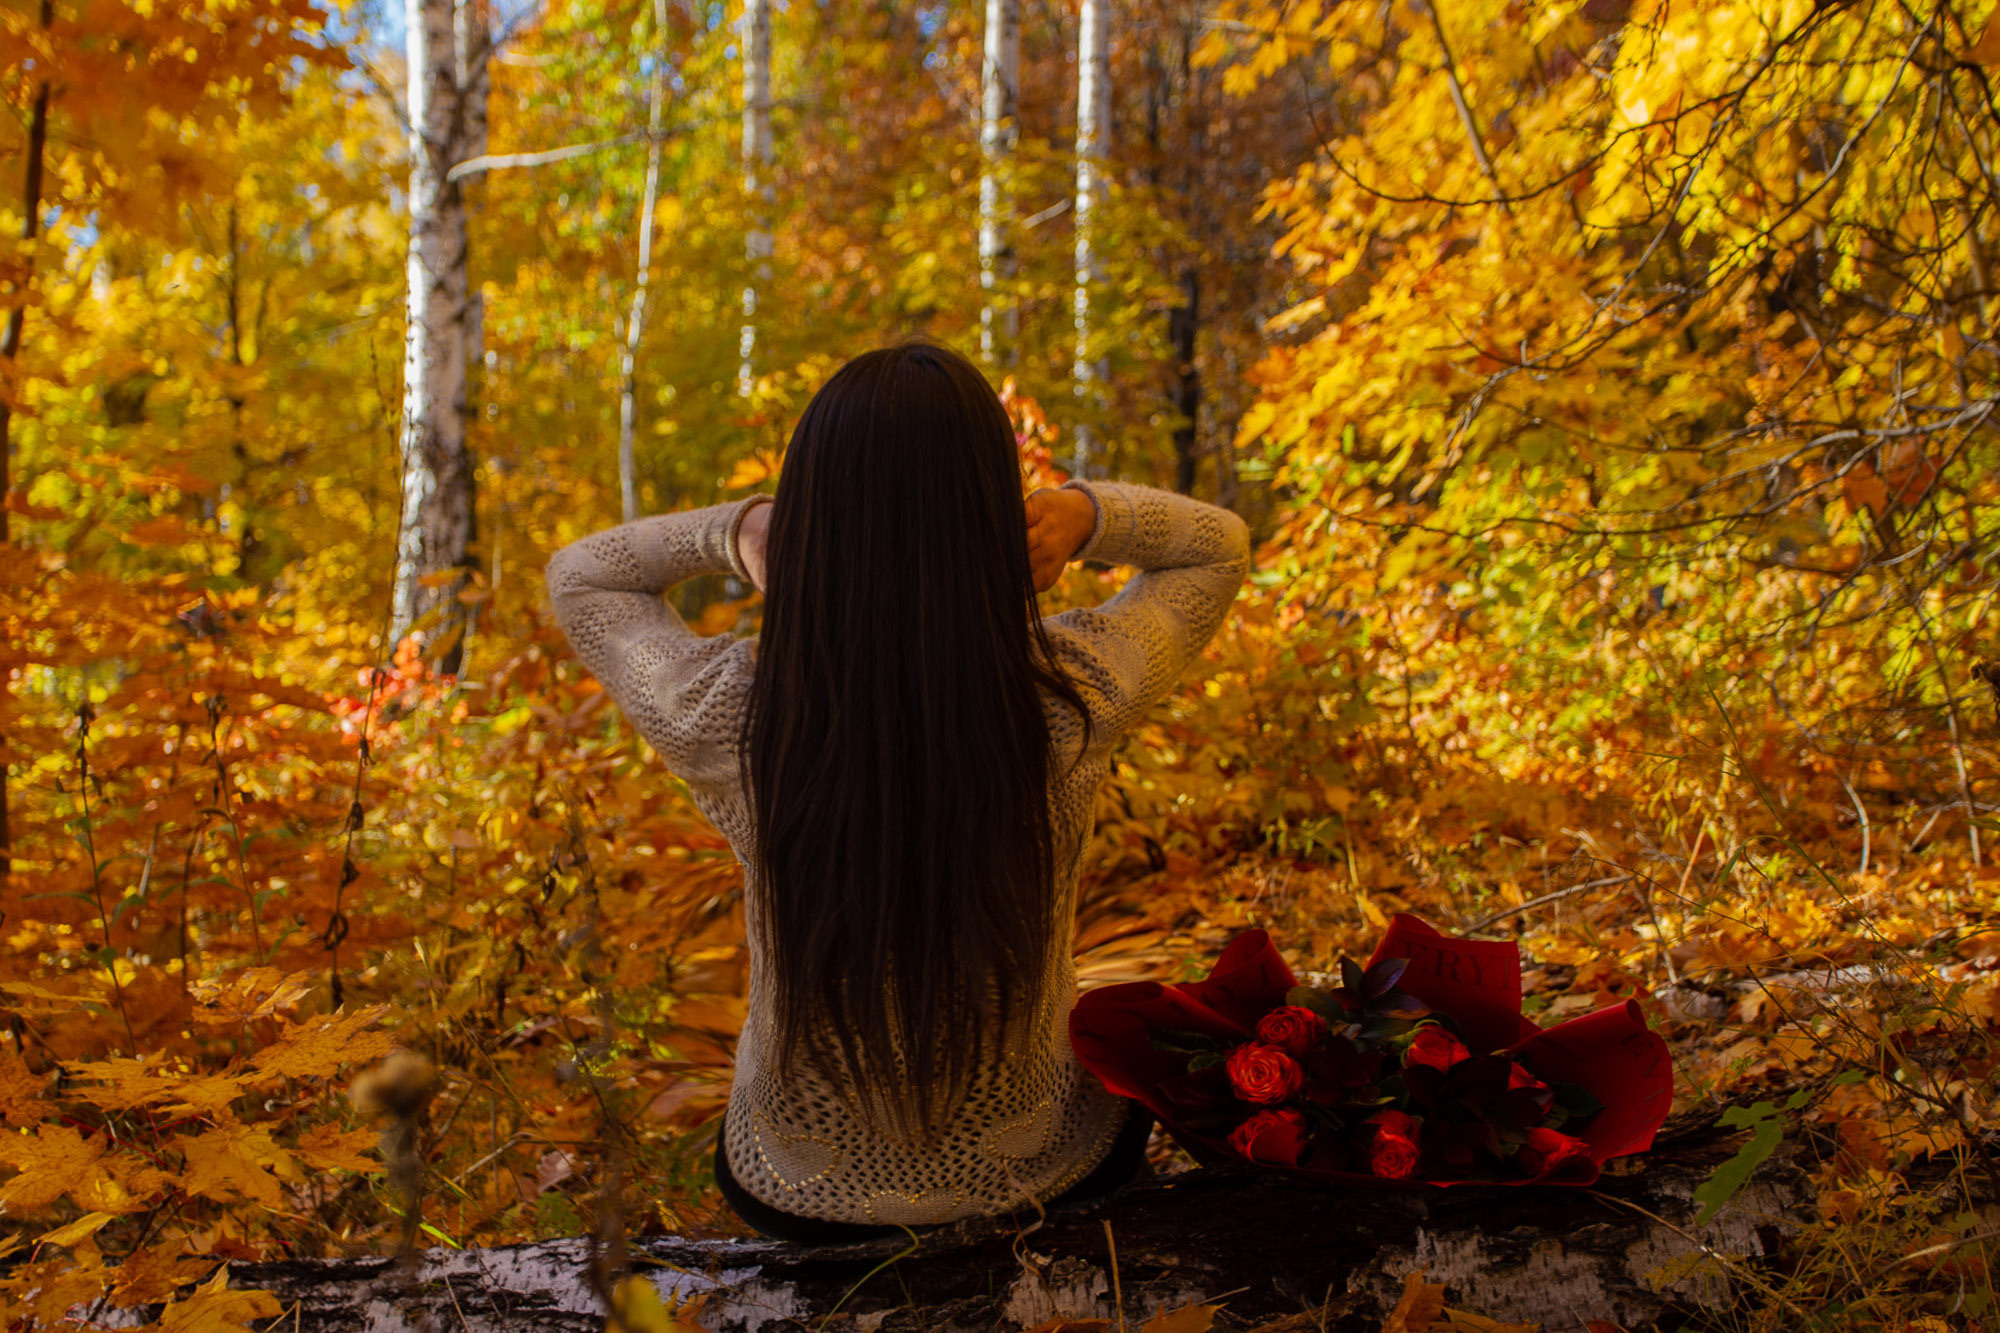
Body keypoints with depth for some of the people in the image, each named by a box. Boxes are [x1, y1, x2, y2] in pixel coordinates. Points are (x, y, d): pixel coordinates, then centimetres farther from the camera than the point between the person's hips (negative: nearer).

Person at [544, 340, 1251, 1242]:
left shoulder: (729, 719, -28)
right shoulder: (1072, 695, -27)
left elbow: (577, 577, -4)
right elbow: (1221, 547, -5)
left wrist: (735, 529, -21)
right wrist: (1088, 514, -23)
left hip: (800, 1194, 1)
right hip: (1043, 1175, 0)